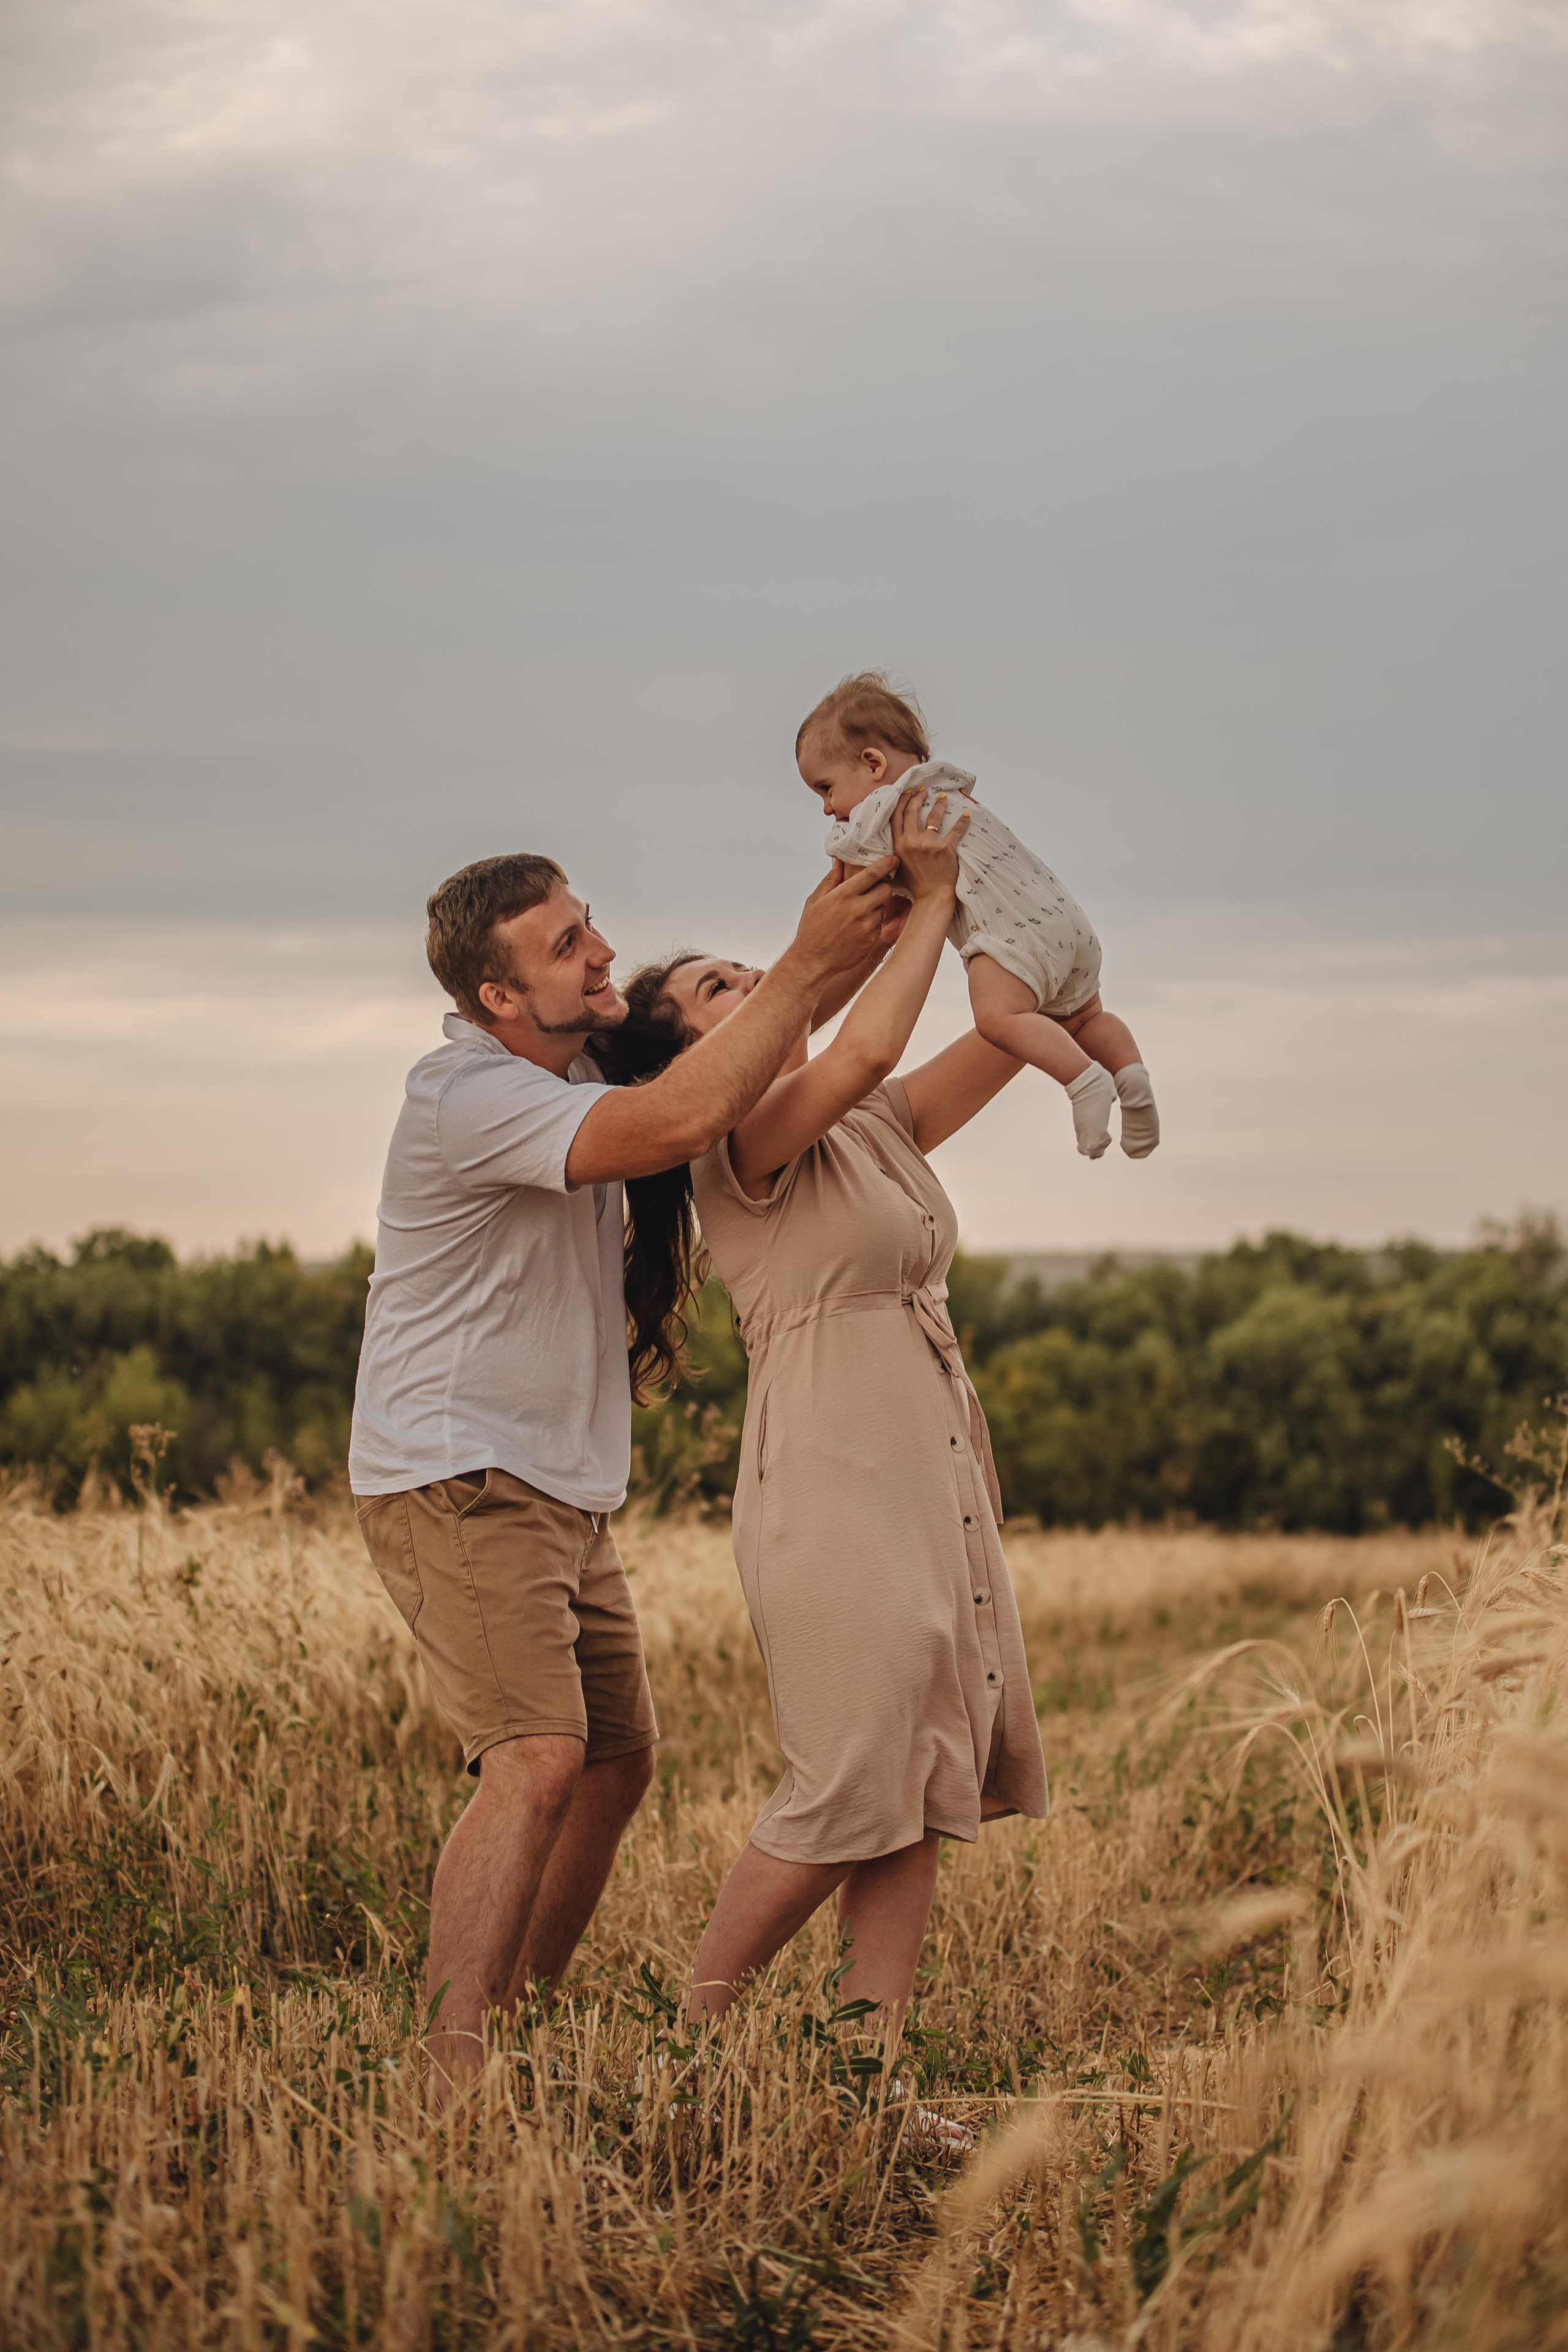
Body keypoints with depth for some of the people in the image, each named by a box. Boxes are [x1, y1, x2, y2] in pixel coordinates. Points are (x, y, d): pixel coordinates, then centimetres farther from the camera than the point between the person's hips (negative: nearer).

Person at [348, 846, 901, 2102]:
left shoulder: (575, 1065, 9)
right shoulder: (471, 1095, -22)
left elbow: (741, 1045, 20)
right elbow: (682, 1120, -34)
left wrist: (851, 951, 2)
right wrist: (804, 965, -28)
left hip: (563, 1493, 10)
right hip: (460, 1486, -10)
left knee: (617, 1762, 14)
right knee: (538, 1763, -22)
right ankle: (452, 2088, -24)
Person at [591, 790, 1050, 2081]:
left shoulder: (877, 1130, 15)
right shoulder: (745, 1150, -10)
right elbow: (860, 1052, -28)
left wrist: (971, 900, 10)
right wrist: (928, 900, -17)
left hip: (936, 1478, 8)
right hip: (834, 1488, -8)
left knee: (923, 1791, 4)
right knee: (849, 1796, -6)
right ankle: (695, 2023, 9)